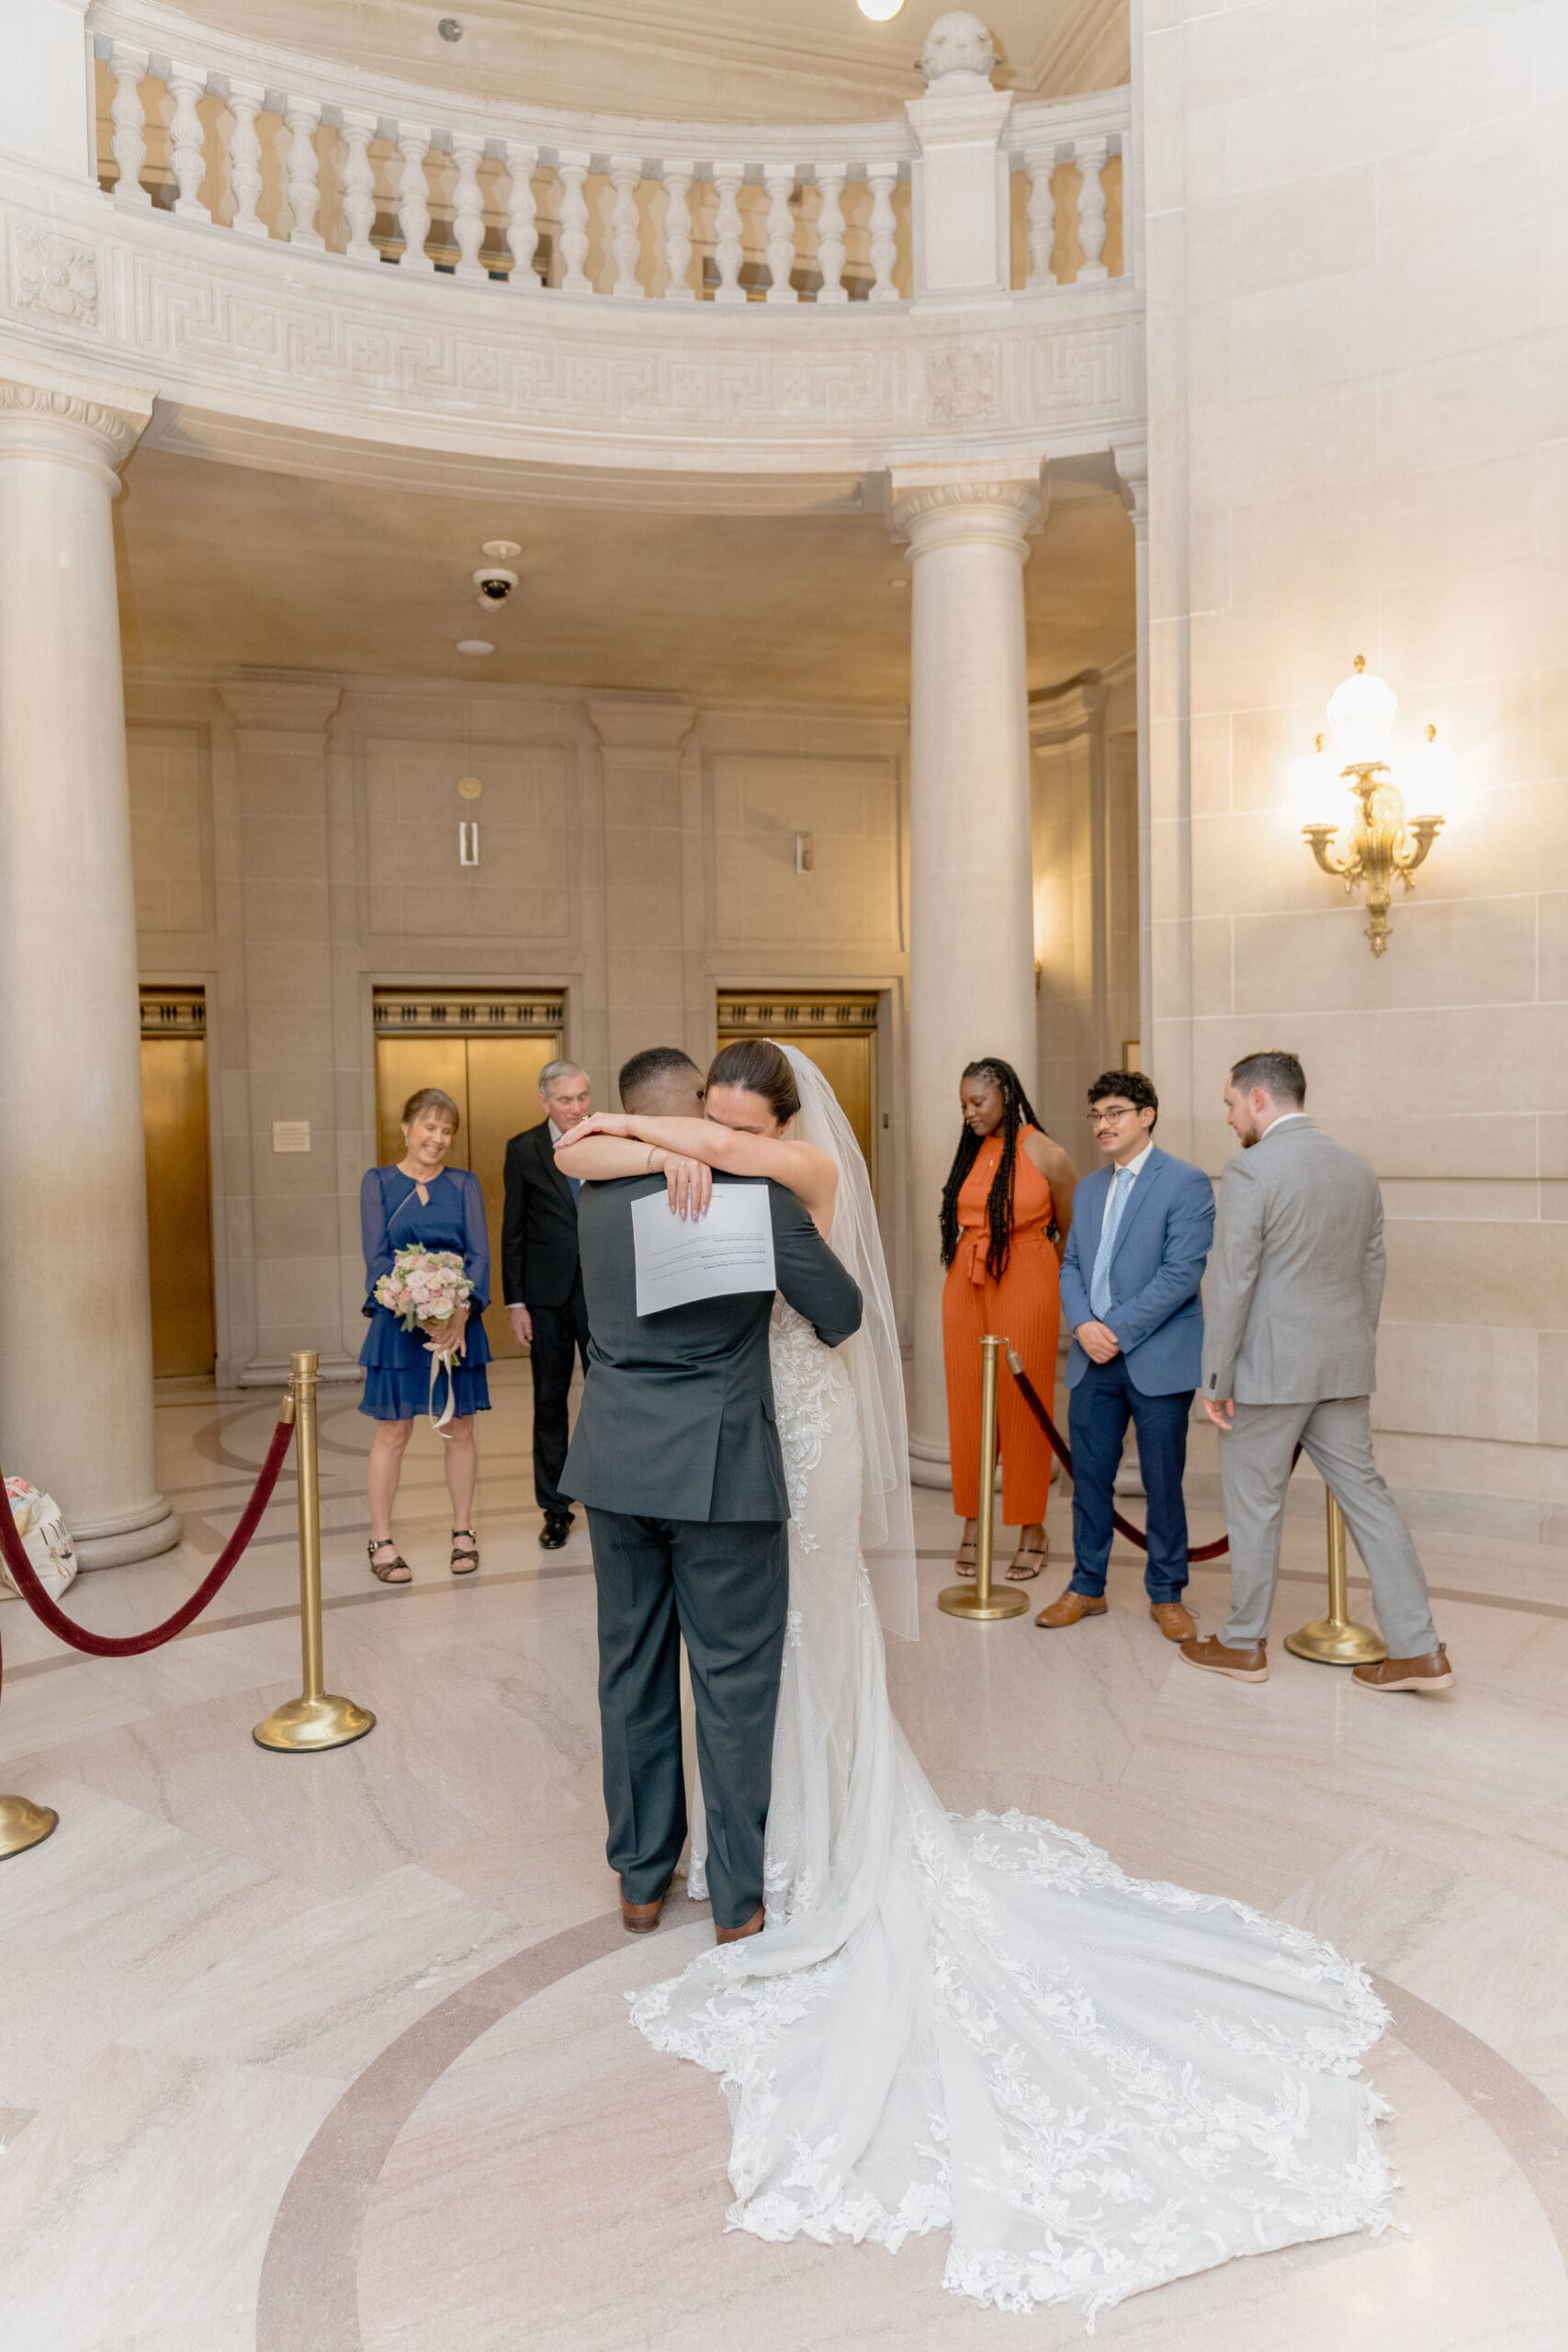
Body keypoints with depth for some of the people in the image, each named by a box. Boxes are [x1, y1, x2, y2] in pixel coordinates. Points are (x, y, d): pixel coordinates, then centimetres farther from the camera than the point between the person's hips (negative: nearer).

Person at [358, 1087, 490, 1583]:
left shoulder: (464, 1184, 7)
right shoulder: (378, 1182, 3)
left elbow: (479, 1253, -1)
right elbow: (377, 1257, -6)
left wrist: (462, 1312, -17)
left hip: (460, 1320, 2)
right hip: (399, 1322, -2)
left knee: (460, 1428, 8)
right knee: (392, 1431, 0)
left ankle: (462, 1533, 22)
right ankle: (381, 1540, 12)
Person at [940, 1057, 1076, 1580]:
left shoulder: (1046, 1155, -6)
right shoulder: (969, 1153, 7)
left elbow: (1071, 1232, 5)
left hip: (1025, 1288, -4)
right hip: (966, 1287, 5)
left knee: (1023, 1406, 2)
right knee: (967, 1404, 6)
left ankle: (1031, 1529, 15)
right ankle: (973, 1523, 18)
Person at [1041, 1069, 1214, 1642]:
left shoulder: (1186, 1183, -7)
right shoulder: (1089, 1190, 15)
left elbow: (1182, 1272, -15)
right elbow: (1071, 1266, 13)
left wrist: (1118, 1330, -16)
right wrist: (1083, 1325, -6)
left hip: (1158, 1360, -5)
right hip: (1093, 1359, 6)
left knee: (1163, 1483, 5)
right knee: (1089, 1479, 11)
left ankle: (1167, 1595, 21)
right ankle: (1087, 1587, 25)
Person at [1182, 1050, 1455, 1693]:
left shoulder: (1250, 1170, -15)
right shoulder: (1358, 1169, 8)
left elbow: (1231, 1285, -16)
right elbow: (1372, 1275, 13)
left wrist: (1216, 1380, -10)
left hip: (1269, 1368, -6)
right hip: (1342, 1368, 7)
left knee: (1255, 1504, 7)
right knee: (1364, 1494, 12)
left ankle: (1243, 1644, 21)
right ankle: (1417, 1649, 13)